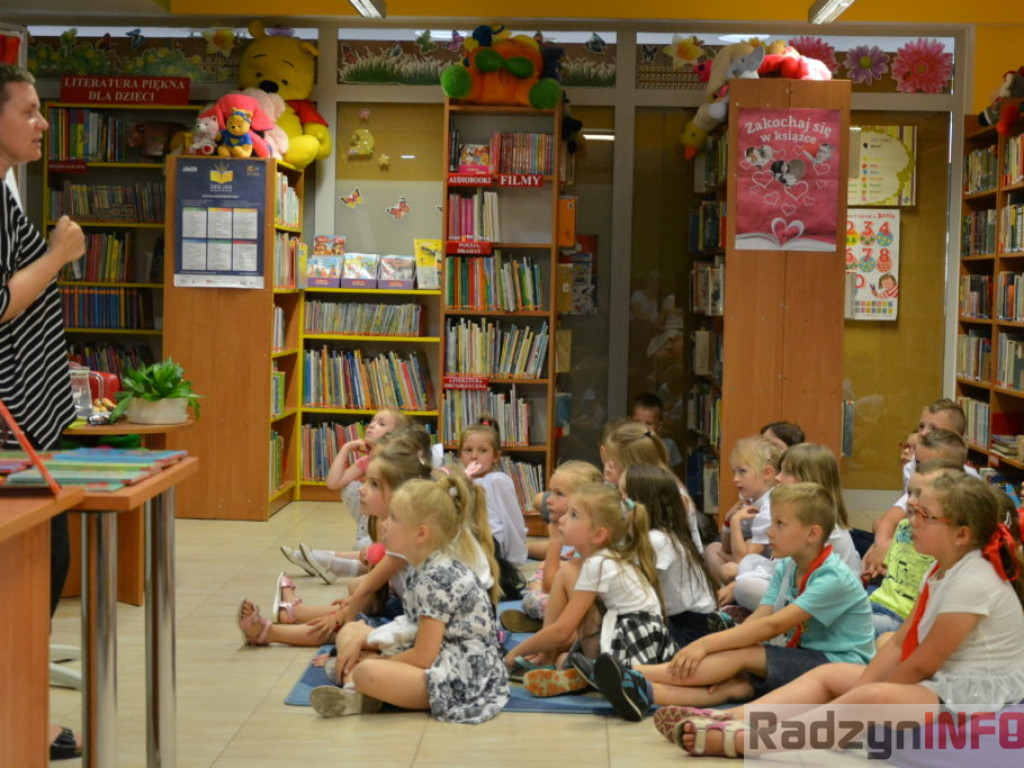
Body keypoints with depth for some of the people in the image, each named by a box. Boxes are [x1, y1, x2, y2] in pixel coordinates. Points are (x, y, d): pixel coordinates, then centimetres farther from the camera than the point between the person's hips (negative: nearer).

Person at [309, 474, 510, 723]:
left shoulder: (436, 579, -20)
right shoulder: (434, 568, 10)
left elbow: (423, 657, -20)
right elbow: (419, 630, 15)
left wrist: (375, 663, -7)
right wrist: (362, 643, 7)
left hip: (461, 678, -11)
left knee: (367, 673, -35)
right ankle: (355, 693, -10)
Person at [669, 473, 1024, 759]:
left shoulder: (971, 583, -21)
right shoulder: (940, 571, 10)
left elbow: (922, 665, -18)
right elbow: (901, 643, 9)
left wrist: (862, 695, -9)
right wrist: (859, 686, -1)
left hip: (978, 695, -11)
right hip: (939, 682, 11)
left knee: (872, 698, -34)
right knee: (828, 675, 9)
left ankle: (738, 740, -40)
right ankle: (731, 717, -8)